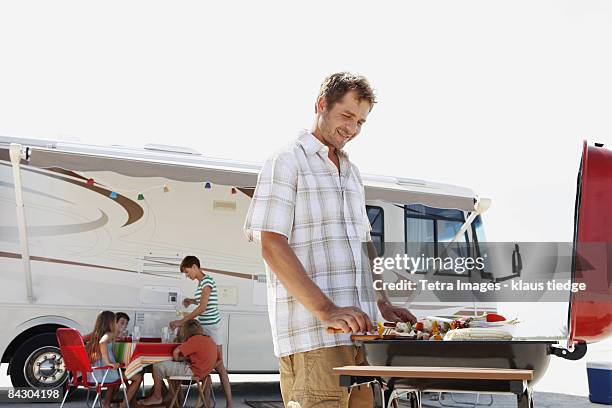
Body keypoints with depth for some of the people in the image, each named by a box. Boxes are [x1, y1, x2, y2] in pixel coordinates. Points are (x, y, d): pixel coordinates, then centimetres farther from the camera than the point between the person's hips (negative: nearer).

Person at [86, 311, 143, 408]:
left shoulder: (96, 334, 12)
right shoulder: (109, 334, -11)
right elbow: (102, 342, -34)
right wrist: (109, 362, -30)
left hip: (93, 373, 9)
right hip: (104, 373, -9)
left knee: (119, 375, 39)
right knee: (138, 378, 0)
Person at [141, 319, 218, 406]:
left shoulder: (195, 339, -17)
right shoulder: (209, 339, 9)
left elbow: (176, 351, -18)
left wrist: (176, 359, 1)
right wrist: (185, 358, 7)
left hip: (193, 371, -10)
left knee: (157, 367, -5)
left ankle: (157, 397, 6)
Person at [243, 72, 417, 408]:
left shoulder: (351, 170, 22)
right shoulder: (287, 162, -2)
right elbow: (272, 246, -13)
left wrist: (383, 304, 13)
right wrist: (326, 311, -20)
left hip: (360, 331, 7)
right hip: (313, 337, -7)